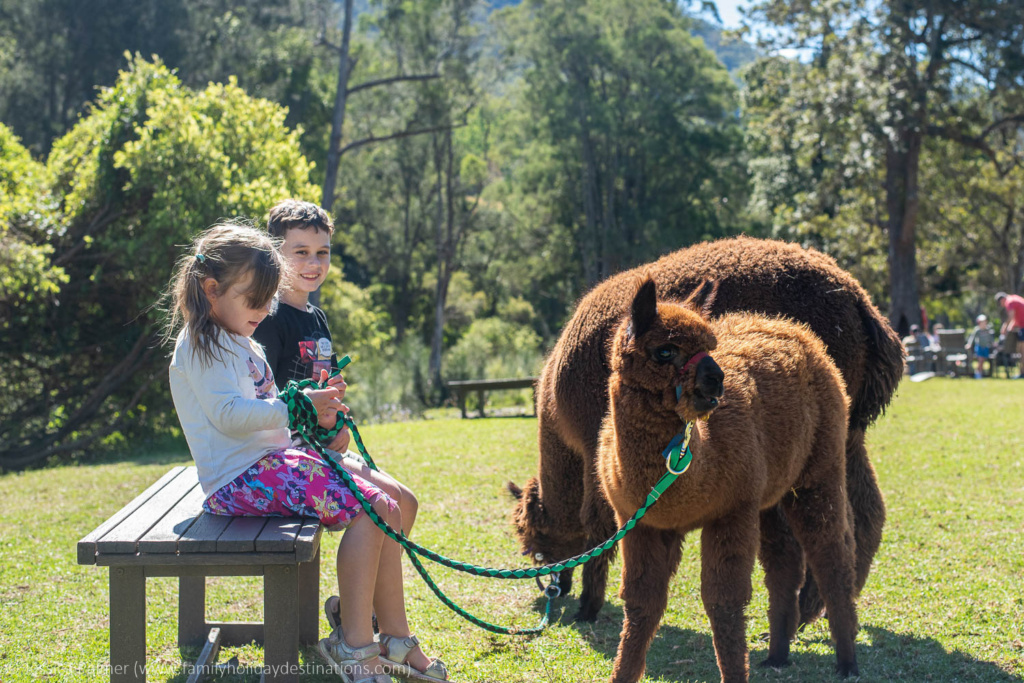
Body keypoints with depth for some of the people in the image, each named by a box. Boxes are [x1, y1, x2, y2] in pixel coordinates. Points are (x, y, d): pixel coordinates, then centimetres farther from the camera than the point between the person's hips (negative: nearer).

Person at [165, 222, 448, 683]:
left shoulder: (242, 344, 23)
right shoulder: (201, 345, -9)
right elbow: (228, 414, -23)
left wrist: (313, 415, 12)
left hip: (273, 460, 10)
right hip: (243, 474, -10)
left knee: (387, 509, 1)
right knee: (367, 510, -23)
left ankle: (396, 640, 3)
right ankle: (353, 645, -18)